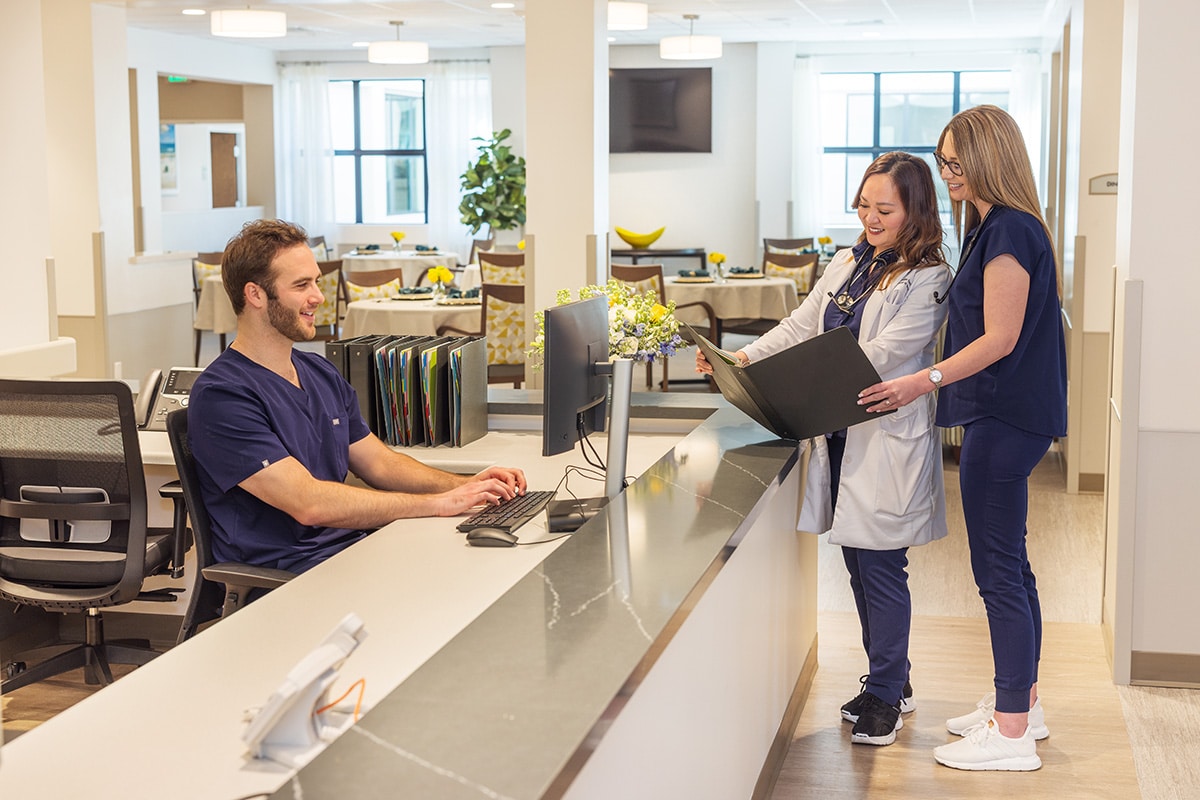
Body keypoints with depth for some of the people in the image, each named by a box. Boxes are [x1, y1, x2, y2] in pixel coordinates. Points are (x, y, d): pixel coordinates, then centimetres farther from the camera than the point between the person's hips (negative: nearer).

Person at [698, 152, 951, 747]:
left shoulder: (927, 280, -9)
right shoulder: (848, 264, 15)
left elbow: (881, 354, -19)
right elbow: (801, 324, 13)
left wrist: (809, 381, -29)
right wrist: (743, 357, -2)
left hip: (887, 439, -8)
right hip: (839, 434, 8)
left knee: (880, 564, -3)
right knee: (857, 561, 13)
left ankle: (885, 696, 11)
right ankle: (893, 680, 28)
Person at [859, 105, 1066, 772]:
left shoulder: (1008, 231, -16)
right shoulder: (998, 227, 16)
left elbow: (1000, 338, -20)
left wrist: (924, 381, -24)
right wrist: (930, 381, 19)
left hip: (1004, 418, -11)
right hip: (1007, 415, 11)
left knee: (1000, 571, -5)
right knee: (1009, 566, 17)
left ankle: (1011, 735, 2)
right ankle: (1021, 704, 28)